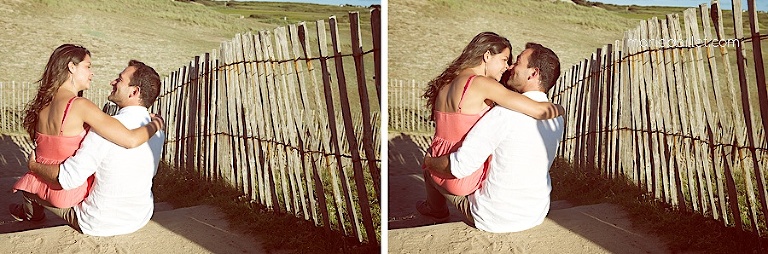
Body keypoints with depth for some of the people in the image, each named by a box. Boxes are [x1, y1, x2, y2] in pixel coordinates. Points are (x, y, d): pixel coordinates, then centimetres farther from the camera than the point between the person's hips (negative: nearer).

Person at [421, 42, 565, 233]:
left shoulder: (506, 114, -26)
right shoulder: (556, 117, -4)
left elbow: (460, 166, -28)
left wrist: (429, 162, -8)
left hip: (496, 219, -6)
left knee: (433, 167, 15)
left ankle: (436, 210, 47)